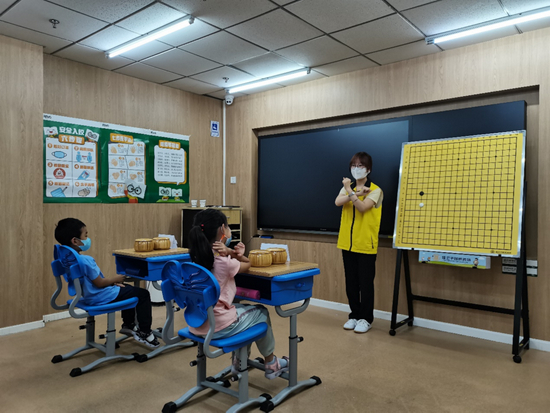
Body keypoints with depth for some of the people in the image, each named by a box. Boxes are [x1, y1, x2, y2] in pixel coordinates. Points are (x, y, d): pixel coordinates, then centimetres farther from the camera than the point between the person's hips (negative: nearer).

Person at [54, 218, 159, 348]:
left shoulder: (66, 257, 1)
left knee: (129, 289, 29)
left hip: (88, 295, 11)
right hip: (101, 298, -11)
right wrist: (115, 279, -6)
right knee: (143, 294, -5)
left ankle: (128, 325, 38)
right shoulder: (85, 260, -30)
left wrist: (112, 282, 6)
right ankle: (145, 333, 3)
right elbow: (99, 283, -25)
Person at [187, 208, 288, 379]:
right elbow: (248, 265, -1)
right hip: (218, 327, -7)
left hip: (196, 325, 7)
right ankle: (271, 364, 37)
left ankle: (239, 362, 40)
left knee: (243, 308, 30)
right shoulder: (224, 263, -23)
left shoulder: (196, 258, 0)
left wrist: (232, 254, -9)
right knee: (261, 312, 19)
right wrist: (229, 253, -10)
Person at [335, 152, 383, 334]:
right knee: (351, 283, 11)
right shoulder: (347, 189, 11)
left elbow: (362, 207, -21)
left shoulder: (375, 190, -4)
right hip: (348, 243, 5)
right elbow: (338, 202, -11)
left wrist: (351, 192, -31)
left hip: (366, 244, -4)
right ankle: (354, 315, 24)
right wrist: (357, 193, -20)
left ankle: (366, 318, 16)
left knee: (365, 283, 3)